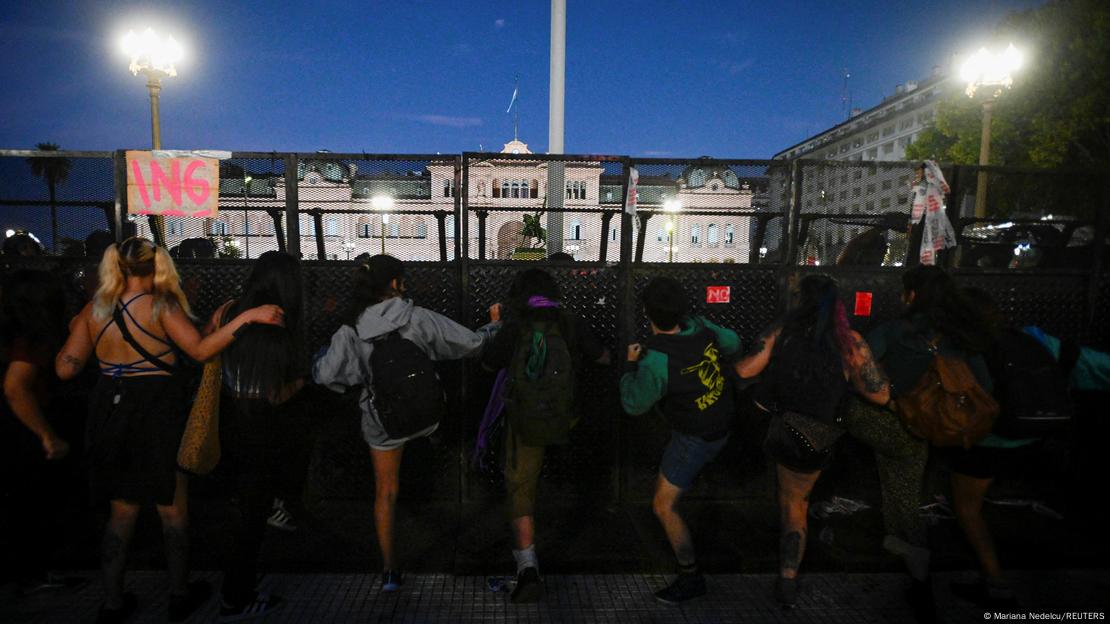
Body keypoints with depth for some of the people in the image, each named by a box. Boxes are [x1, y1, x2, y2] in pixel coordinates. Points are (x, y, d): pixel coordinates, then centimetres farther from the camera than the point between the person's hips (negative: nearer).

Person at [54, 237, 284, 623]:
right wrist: (247, 317, -26)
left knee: (122, 510, 18)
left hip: (109, 410, 5)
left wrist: (74, 331, 21)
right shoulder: (160, 305, -11)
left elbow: (66, 367, 2)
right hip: (156, 410, -4)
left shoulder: (94, 309, 3)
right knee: (173, 509, 11)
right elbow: (200, 350, -22)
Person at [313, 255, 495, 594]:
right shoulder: (419, 318, -16)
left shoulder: (351, 330, -13)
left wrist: (321, 355, 9)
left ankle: (389, 569, 23)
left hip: (382, 421, 1)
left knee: (386, 492, 14)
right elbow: (472, 344, -12)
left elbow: (326, 375, -14)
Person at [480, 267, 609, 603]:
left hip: (524, 422, -3)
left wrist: (496, 326, 17)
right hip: (563, 419, 3)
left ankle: (528, 568, -6)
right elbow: (603, 357, 8)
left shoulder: (514, 327, -12)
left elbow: (488, 364, 4)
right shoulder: (571, 323, -6)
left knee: (520, 491, 5)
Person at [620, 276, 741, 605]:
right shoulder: (699, 326, -17)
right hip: (722, 418, 7)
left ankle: (691, 577, 15)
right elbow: (732, 344, 4)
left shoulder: (656, 362, -36)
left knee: (664, 506, 4)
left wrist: (630, 365, -7)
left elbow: (634, 405, -20)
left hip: (695, 438, -7)